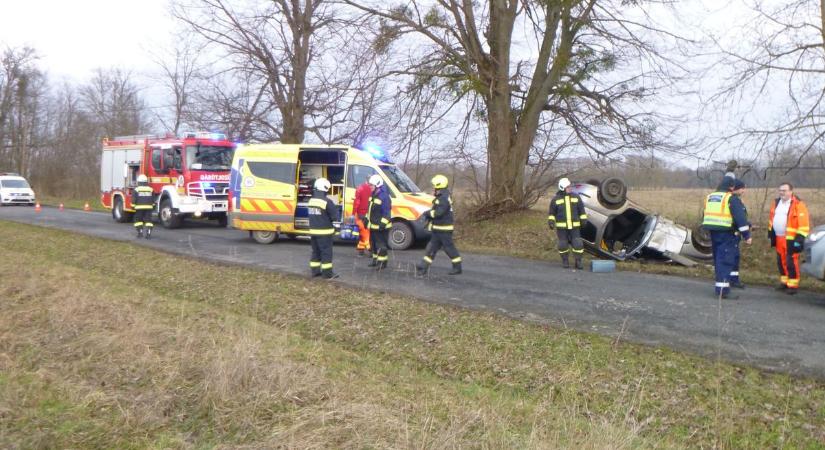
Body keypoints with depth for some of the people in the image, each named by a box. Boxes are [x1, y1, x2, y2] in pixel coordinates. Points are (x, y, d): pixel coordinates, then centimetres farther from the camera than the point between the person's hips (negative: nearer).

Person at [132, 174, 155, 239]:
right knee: (148, 220, 0)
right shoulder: (150, 189, 5)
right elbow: (153, 200, 11)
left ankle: (140, 232, 5)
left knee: (138, 220, 11)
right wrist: (152, 205, 22)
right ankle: (149, 233, -9)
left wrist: (133, 206, 7)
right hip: (149, 208, 2)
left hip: (139, 208, -2)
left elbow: (134, 200, -4)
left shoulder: (136, 190, -4)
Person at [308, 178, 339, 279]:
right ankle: (327, 273, 2)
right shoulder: (327, 202, -18)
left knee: (316, 252, 16)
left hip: (313, 231, 7)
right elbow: (334, 216, -14)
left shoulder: (311, 201, 6)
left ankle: (315, 271, 21)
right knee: (326, 252, 0)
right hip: (324, 232, -7)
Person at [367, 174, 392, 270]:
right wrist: (367, 218, 21)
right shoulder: (373, 195, 12)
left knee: (381, 244, -5)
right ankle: (375, 259, 30)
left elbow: (386, 212, -22)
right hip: (373, 226, 10)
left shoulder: (384, 196, -19)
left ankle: (382, 262, 1)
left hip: (381, 227, -10)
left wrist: (383, 223, -25)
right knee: (373, 244, 18)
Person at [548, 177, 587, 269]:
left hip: (574, 226, 1)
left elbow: (581, 210, 10)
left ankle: (578, 262, 5)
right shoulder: (556, 199, 0)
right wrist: (551, 221, -4)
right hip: (561, 226, -1)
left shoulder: (576, 197, 5)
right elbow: (552, 212, 7)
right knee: (563, 244, 2)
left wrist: (583, 220, 6)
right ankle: (565, 261, 16)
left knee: (577, 244, -4)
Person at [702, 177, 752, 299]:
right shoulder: (732, 199, -8)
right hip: (726, 233, -7)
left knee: (718, 258, 19)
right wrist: (747, 235, -13)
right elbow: (740, 217, -14)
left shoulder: (709, 197, 15)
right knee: (726, 260, -7)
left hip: (713, 232, 7)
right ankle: (723, 289, -12)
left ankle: (718, 285, 27)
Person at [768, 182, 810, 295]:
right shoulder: (776, 203, 10)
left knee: (791, 262, -6)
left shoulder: (798, 205, -12)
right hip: (778, 238, 7)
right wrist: (771, 232, 23)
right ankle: (784, 282, 25)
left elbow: (804, 223, -14)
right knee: (781, 261, 14)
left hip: (791, 239, -7)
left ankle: (793, 285, 1)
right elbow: (772, 218, 23)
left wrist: (800, 238, -18)